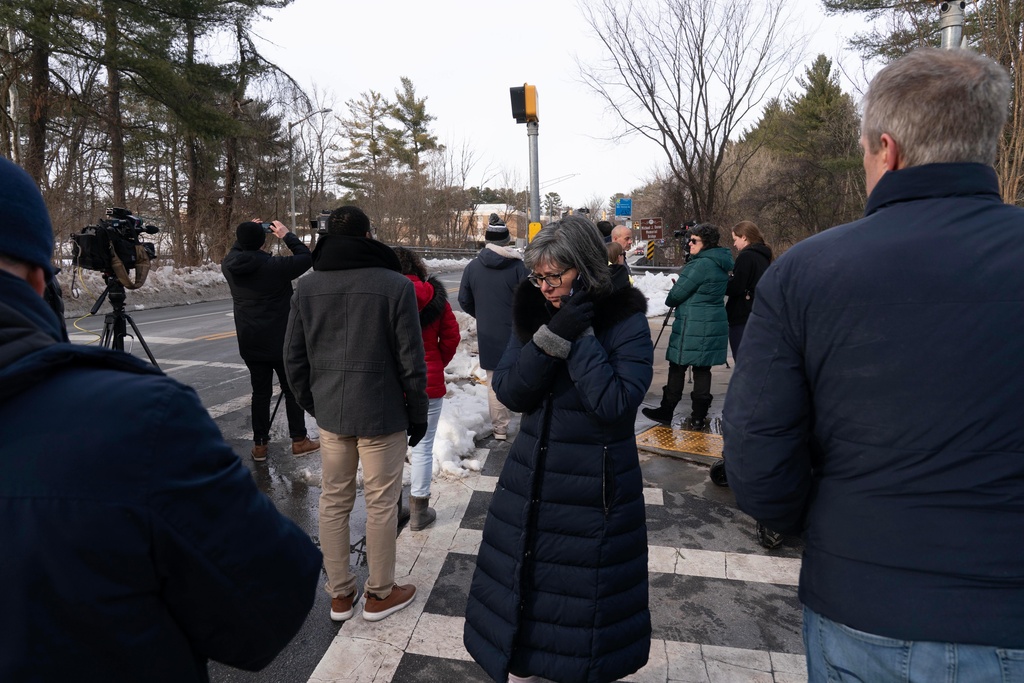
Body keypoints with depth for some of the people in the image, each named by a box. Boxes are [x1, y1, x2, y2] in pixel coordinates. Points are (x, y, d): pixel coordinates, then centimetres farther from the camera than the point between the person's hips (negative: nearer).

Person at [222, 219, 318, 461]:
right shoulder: (274, 266, -17)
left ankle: (259, 444, 16)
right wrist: (287, 235, 1)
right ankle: (299, 440, 15)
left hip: (250, 344, 5)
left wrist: (246, 235, 14)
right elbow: (307, 257, -7)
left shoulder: (229, 267, -2)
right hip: (281, 342, -4)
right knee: (293, 390, 8)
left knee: (260, 392, 13)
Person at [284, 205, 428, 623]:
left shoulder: (306, 287, 2)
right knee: (381, 503, 9)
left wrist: (312, 404, 18)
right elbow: (411, 360, -11)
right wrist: (418, 413, 0)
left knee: (333, 500, 16)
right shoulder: (395, 285, -11)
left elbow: (293, 358, 6)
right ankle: (380, 593, 25)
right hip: (382, 414, -4)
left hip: (330, 412, 5)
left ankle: (339, 593, 30)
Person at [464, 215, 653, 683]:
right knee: (521, 591, 16)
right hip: (531, 482, 4)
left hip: (596, 489, -4)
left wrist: (580, 336, -24)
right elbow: (510, 392, -8)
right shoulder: (535, 312, -1)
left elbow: (615, 403, -22)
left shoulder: (627, 321, -13)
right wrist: (551, 336, -21)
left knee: (586, 601, 13)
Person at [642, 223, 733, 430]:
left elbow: (677, 293, -13)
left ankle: (666, 412, 13)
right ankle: (699, 417, 13)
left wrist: (670, 300, 9)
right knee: (702, 368, 10)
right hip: (714, 323, 9)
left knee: (677, 367, 2)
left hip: (693, 325, -9)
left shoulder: (701, 264, -17)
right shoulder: (721, 264, 13)